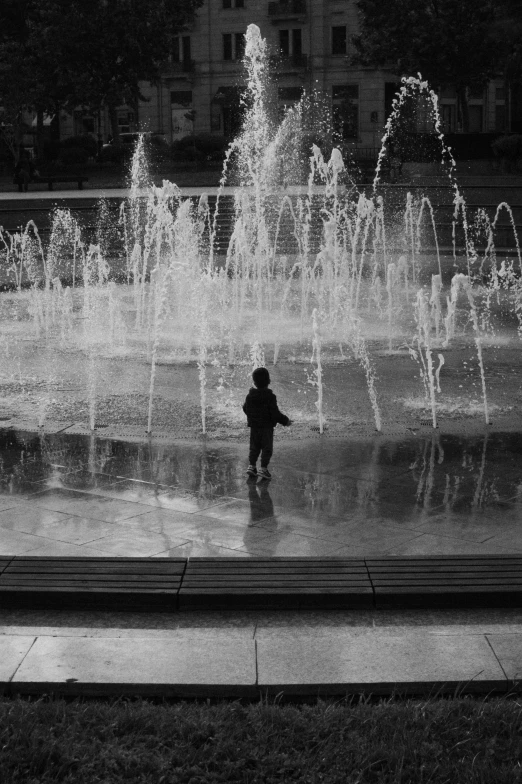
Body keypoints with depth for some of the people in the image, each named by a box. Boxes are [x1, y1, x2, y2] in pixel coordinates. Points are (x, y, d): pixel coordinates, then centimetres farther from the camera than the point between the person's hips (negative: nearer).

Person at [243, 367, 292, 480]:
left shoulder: (250, 396, -2)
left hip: (254, 427, 5)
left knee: (254, 447, 16)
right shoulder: (270, 396, -17)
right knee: (267, 448, 2)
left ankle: (251, 465, 12)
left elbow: (245, 409, 10)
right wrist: (285, 421, -4)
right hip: (267, 427, -5)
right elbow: (275, 413, -17)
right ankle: (263, 468, -3)